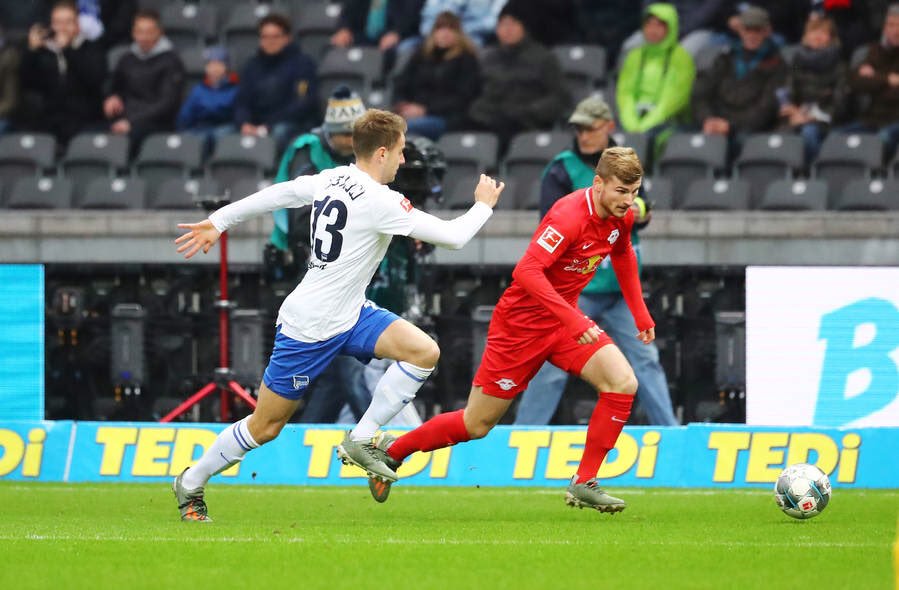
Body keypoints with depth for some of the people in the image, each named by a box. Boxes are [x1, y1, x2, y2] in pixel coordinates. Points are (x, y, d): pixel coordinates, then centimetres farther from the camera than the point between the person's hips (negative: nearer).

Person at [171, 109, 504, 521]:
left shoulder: (332, 179, 2)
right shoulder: (380, 202, -23)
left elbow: (274, 194, 10)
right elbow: (452, 236, -20)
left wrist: (218, 222, 20)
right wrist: (484, 205, -2)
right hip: (309, 328, -9)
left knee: (424, 351, -10)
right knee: (265, 426, 3)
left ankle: (361, 441, -2)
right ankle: (191, 482, 22)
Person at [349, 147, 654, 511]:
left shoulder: (622, 215, -2)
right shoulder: (569, 216, -28)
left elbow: (623, 254, 22)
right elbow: (526, 271, -36)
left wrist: (639, 311, 19)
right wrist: (571, 317, -43)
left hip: (565, 320, 7)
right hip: (521, 321, -7)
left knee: (623, 383, -15)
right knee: (476, 424, 2)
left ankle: (584, 484, -6)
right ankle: (390, 451, 25)